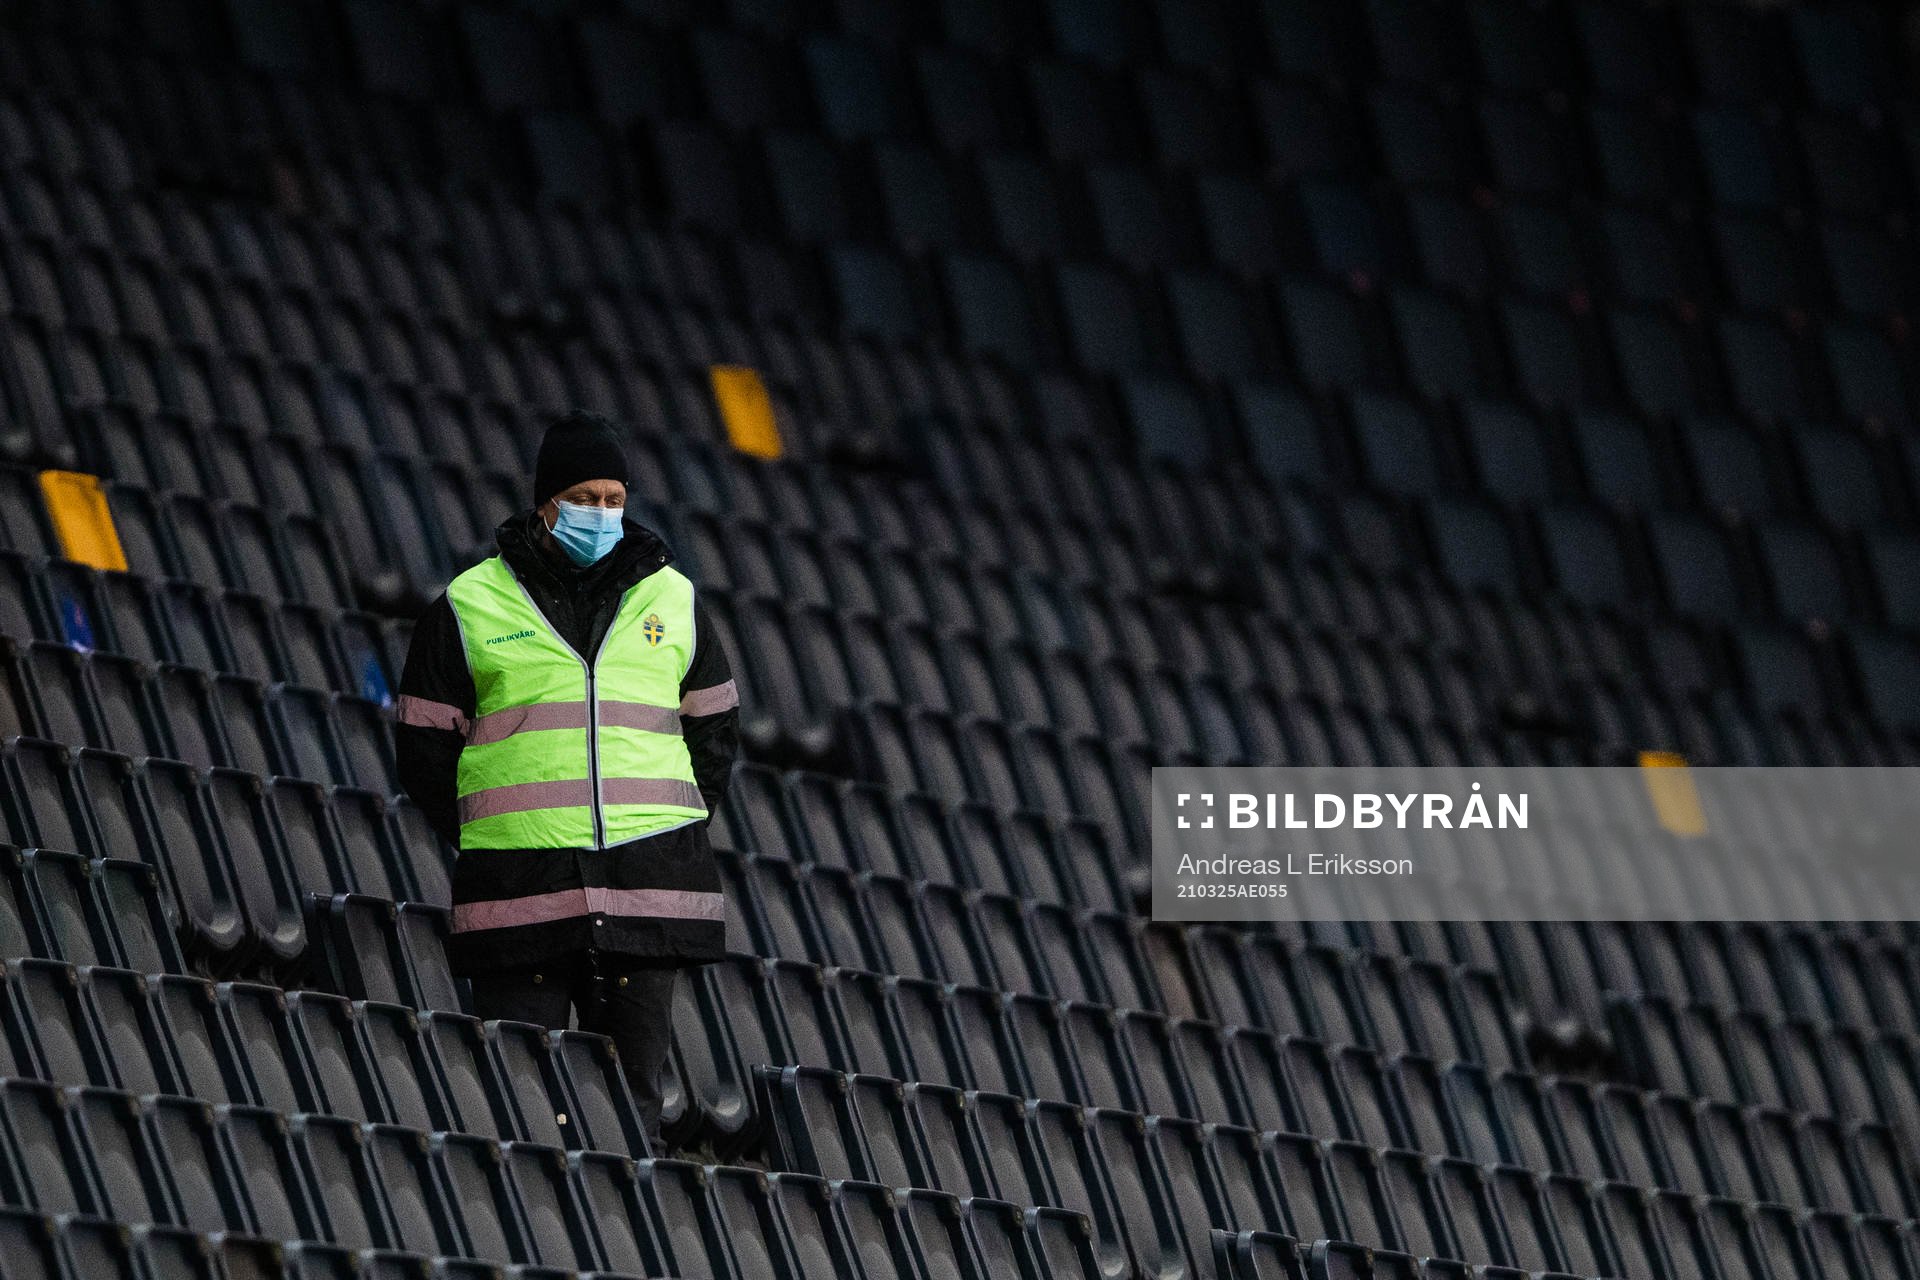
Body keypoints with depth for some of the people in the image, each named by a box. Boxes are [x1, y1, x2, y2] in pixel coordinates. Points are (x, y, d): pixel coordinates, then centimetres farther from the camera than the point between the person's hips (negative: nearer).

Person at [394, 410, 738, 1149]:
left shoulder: (672, 601, 12)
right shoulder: (470, 607, 4)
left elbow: (715, 728, 20)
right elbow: (425, 748, 8)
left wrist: (677, 834, 10)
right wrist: (487, 841, 1)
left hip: (647, 887, 2)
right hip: (520, 891, -2)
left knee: (634, 1094, 2)